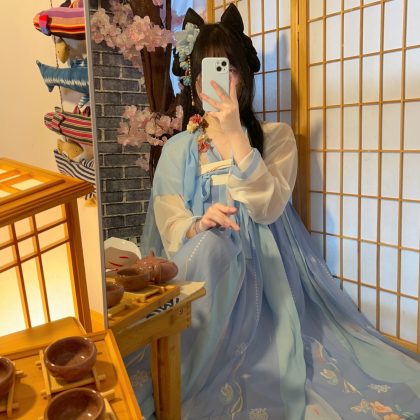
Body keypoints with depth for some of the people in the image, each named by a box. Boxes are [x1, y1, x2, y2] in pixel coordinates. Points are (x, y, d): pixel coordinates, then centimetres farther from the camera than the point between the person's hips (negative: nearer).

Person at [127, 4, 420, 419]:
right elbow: (168, 223, -2)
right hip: (204, 268, 2)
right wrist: (197, 225, -26)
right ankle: (189, 374, -24)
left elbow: (267, 209, -14)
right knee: (209, 243, -33)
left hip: (263, 270, -1)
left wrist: (235, 135, -21)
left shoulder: (276, 136, 4)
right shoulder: (178, 148, 9)